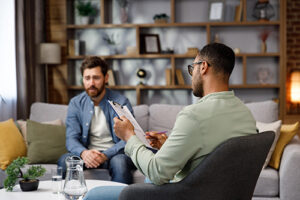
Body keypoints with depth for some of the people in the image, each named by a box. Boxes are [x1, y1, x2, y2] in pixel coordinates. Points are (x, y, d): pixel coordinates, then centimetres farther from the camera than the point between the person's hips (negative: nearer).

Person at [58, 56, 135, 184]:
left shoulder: (121, 103, -6)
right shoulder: (76, 103, 3)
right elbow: (71, 138, -3)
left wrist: (105, 155, -29)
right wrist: (83, 153, -27)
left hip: (114, 153, -2)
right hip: (87, 153, 2)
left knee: (119, 162, -36)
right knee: (64, 161, -27)